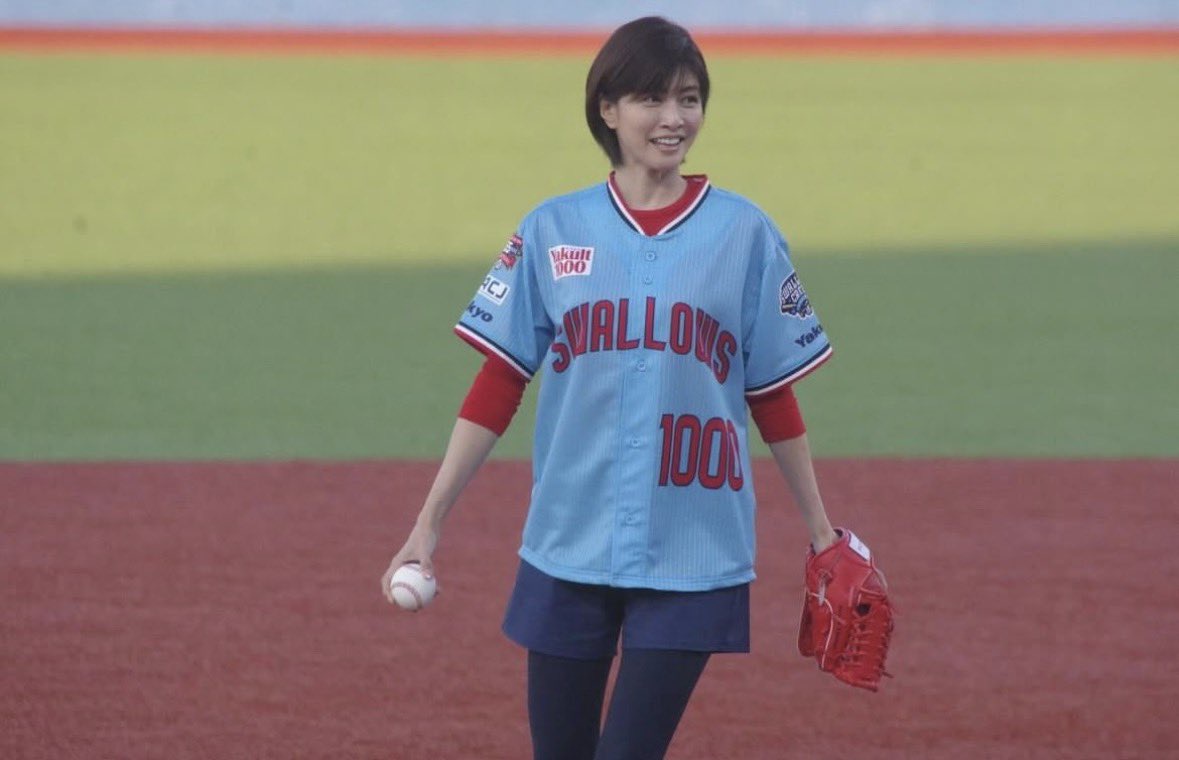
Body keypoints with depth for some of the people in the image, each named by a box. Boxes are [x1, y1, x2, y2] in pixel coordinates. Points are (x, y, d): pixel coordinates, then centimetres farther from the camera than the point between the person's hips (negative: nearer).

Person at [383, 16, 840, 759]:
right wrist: (430, 522, -2)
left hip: (693, 558, -2)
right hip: (566, 550, 2)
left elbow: (775, 399, 6)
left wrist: (822, 533, 7)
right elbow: (498, 388, 3)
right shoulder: (553, 231, 3)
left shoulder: (744, 233, 1)